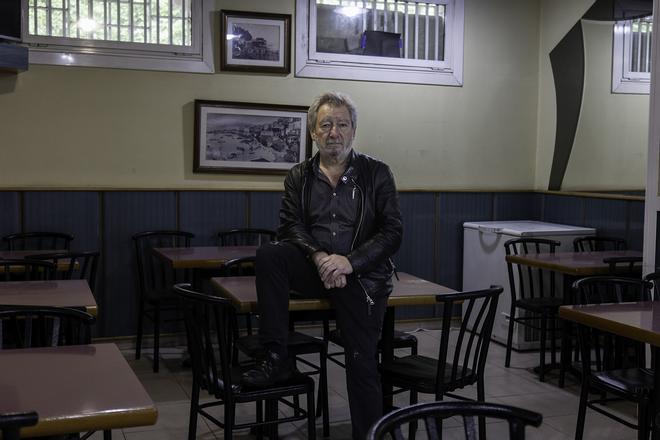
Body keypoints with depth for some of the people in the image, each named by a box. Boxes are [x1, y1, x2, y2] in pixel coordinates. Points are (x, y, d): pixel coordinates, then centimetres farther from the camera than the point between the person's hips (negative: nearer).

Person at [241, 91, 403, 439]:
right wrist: (319, 257, -21)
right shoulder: (299, 177, 9)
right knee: (269, 255, -26)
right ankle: (276, 357, -19)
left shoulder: (376, 173, 3)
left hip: (361, 273, -2)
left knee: (361, 361, -14)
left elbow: (392, 232, -3)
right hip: (312, 266, 2)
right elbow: (290, 227, -1)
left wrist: (349, 262, -18)